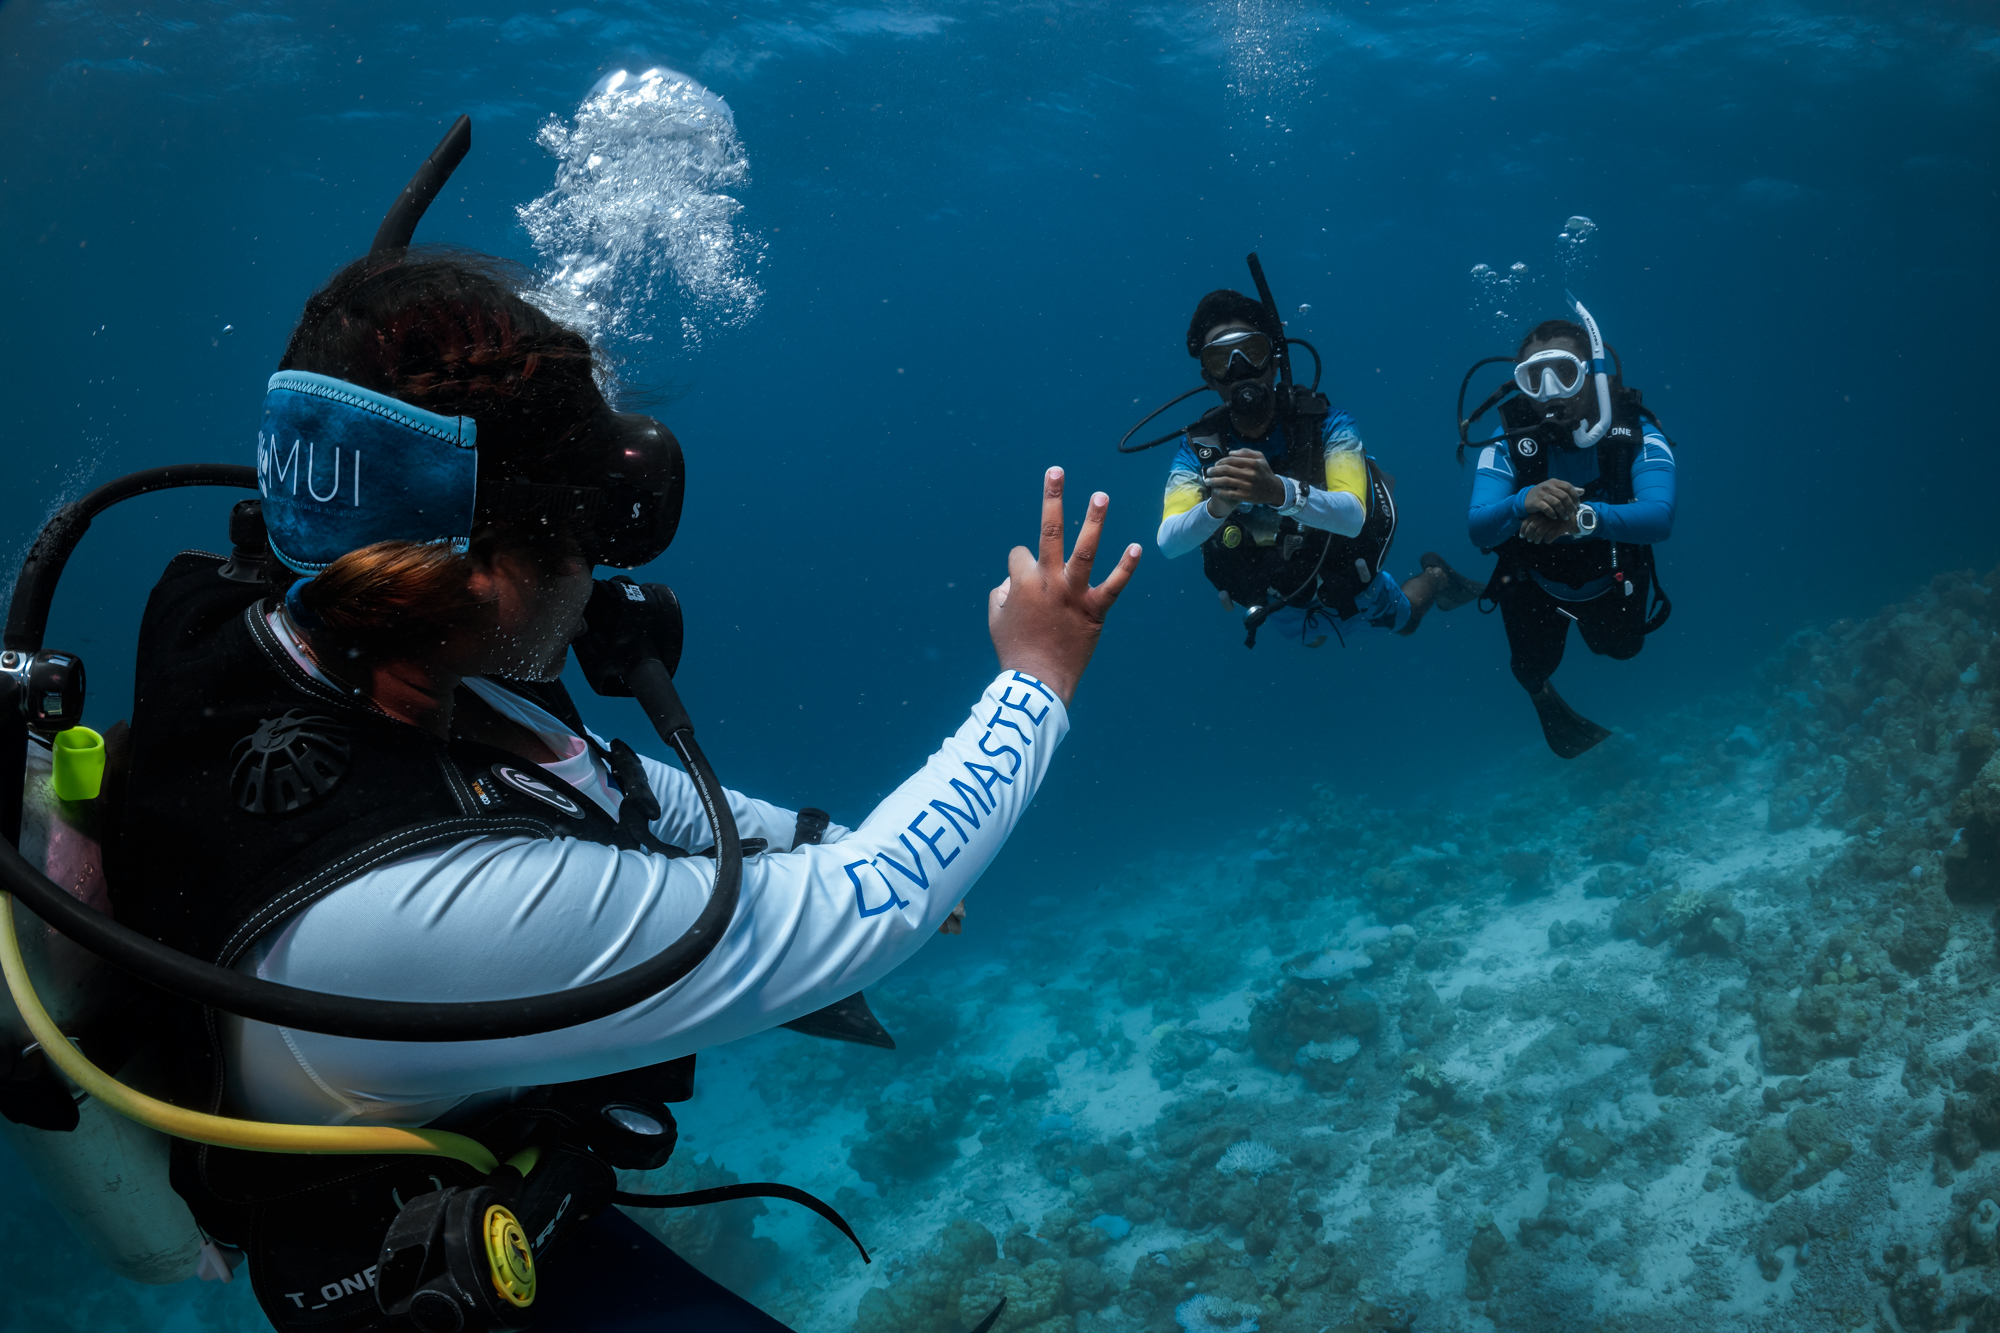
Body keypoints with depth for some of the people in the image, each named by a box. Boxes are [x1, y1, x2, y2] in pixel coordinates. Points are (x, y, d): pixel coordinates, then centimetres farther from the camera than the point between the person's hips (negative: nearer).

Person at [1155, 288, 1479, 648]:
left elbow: (1352, 517, -42)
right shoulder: (1198, 449, -23)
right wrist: (1217, 507, -56)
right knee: (1315, 639, 34)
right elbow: (1168, 543, -34)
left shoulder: (1326, 425, -28)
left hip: (1348, 587, -2)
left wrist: (1280, 491, -62)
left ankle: (1436, 576, 56)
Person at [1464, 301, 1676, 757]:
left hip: (1613, 577, 1)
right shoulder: (1509, 440, -30)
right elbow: (1478, 529, -38)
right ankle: (1545, 698, 49)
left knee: (1621, 647, 25)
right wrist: (1523, 503, -60)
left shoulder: (1634, 433, -30)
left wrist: (1582, 517, -62)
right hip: (1537, 582, -1)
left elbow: (1660, 518, -44)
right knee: (1534, 665, 11)